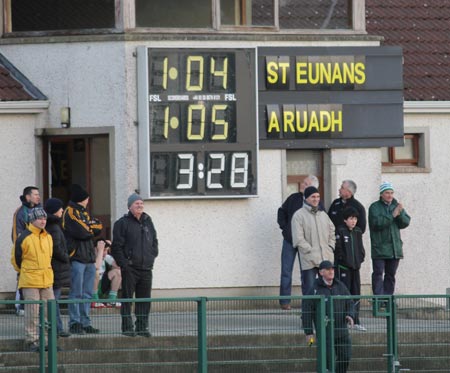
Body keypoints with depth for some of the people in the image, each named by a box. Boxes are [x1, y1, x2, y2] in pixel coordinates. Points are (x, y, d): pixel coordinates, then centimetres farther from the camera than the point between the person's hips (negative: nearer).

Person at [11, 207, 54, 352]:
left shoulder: (48, 237, 9)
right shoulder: (24, 238, -9)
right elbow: (16, 259, 0)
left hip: (47, 280, 6)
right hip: (30, 282, -6)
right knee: (32, 313, -4)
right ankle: (32, 341, 2)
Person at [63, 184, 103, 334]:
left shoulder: (84, 212, 22)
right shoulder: (70, 212, -7)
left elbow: (98, 227, 10)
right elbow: (81, 231, -18)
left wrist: (87, 227, -7)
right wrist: (91, 228, 1)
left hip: (89, 258, 9)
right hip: (77, 257, -9)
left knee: (87, 294, 9)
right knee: (76, 293, -8)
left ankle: (85, 323, 12)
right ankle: (74, 323, -7)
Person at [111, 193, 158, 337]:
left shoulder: (148, 222, 15)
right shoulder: (122, 223, -3)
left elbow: (154, 242, 23)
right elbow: (117, 246, -6)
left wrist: (152, 257, 9)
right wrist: (123, 263, -13)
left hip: (146, 268, 5)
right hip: (130, 268, -5)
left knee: (144, 299, 7)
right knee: (127, 298, -2)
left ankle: (142, 327, 13)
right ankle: (127, 327, 1)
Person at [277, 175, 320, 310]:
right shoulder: (294, 198, 4)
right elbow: (282, 212, 17)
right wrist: (284, 226, 7)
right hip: (289, 240, 3)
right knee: (286, 271, 2)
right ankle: (284, 301, 7)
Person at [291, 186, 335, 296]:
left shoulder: (323, 214, 16)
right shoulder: (299, 215, -3)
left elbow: (332, 232, 23)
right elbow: (298, 239, -9)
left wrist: (330, 248, 7)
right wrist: (311, 251, -13)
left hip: (327, 258, 5)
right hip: (309, 261, -5)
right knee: (309, 290, -6)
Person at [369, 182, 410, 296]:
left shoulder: (396, 206, 12)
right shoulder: (374, 207, -3)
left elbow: (406, 222, 5)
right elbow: (377, 223, -17)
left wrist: (400, 213, -14)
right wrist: (392, 215, -20)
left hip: (394, 247, 5)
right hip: (379, 247, -5)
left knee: (391, 274, 9)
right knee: (378, 273, -9)